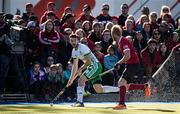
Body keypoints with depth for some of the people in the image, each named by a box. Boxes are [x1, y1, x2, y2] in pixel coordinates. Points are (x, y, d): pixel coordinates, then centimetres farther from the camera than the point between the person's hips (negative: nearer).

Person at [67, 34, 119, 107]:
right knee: (99, 90, 7)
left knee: (81, 79, -20)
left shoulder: (83, 47, -16)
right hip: (91, 67, 9)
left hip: (95, 66, -9)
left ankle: (79, 102, -18)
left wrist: (80, 69, -27)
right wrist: (71, 79, 14)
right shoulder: (74, 51, 11)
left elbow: (88, 61, -21)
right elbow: (75, 66, 16)